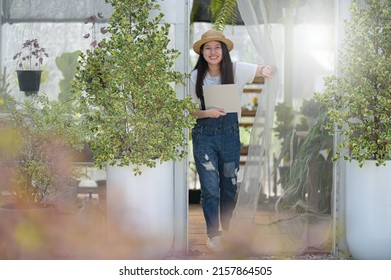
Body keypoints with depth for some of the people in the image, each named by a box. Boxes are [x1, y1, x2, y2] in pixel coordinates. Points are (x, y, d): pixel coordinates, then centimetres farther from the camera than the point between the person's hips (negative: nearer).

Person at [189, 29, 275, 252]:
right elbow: (190, 110, 1)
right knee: (210, 189, 0)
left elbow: (268, 70, -10)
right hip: (204, 136, -1)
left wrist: (267, 70, -34)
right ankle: (213, 235, 13)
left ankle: (227, 229, 32)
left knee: (229, 187, 12)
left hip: (230, 135, 1)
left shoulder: (236, 70, -6)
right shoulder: (196, 77, -5)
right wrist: (207, 113, -20)